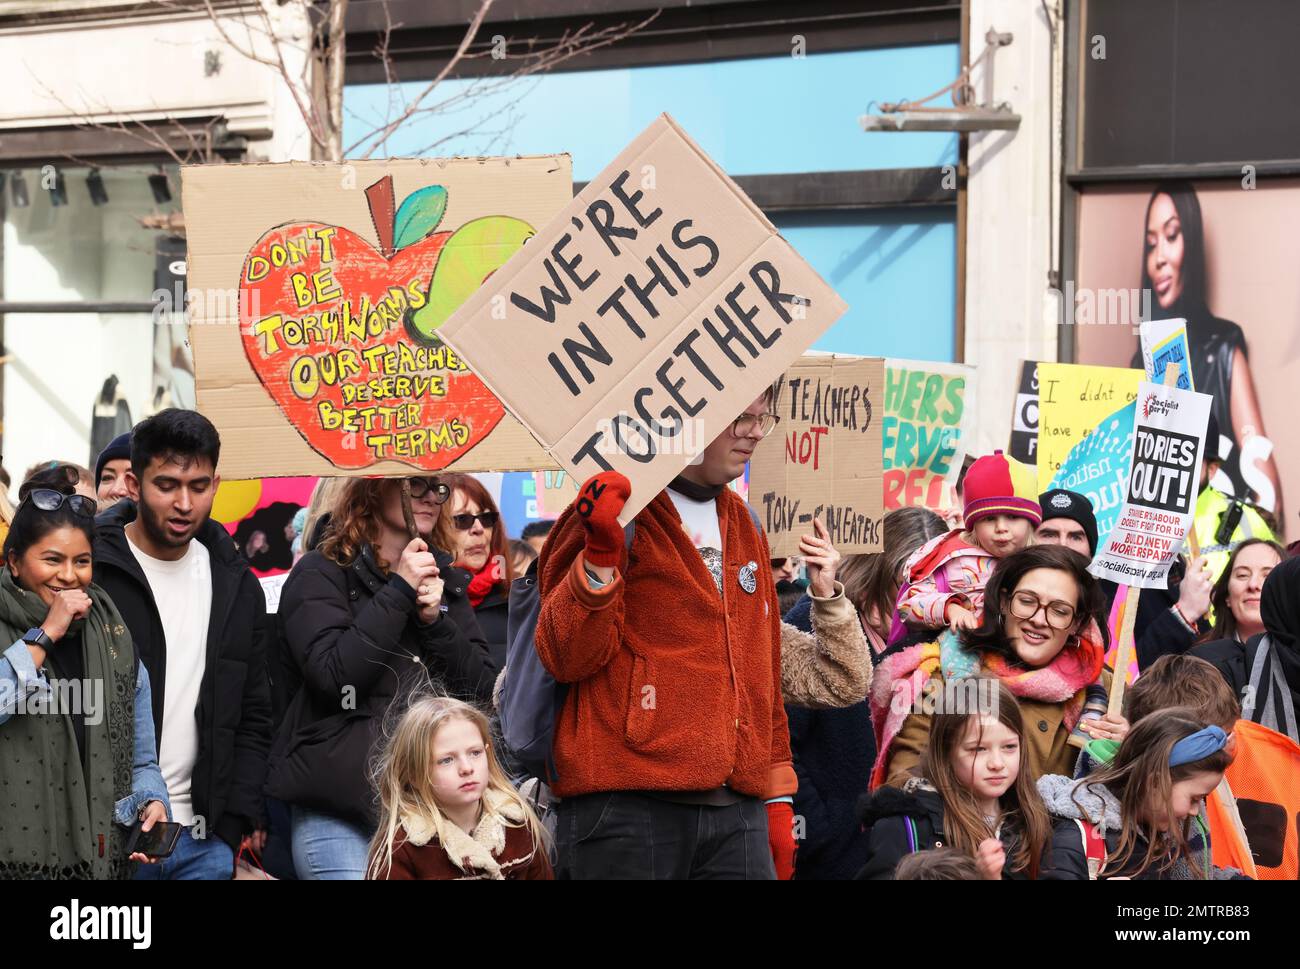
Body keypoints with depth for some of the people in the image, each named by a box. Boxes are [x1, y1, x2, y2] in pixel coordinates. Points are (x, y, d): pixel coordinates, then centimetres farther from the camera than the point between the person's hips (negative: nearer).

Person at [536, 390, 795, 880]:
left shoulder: (741, 524, 19)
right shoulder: (620, 514, -1)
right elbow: (564, 656, -9)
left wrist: (777, 800, 20)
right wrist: (599, 554, -21)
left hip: (736, 811, 6)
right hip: (625, 808, -6)